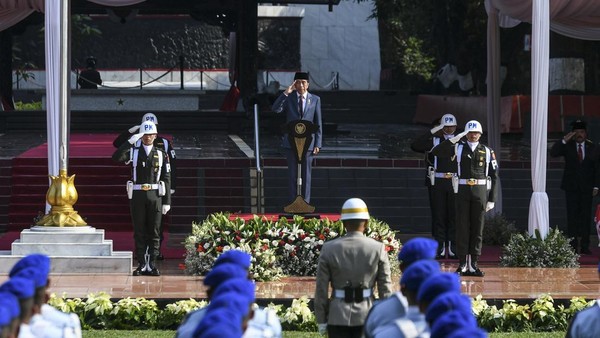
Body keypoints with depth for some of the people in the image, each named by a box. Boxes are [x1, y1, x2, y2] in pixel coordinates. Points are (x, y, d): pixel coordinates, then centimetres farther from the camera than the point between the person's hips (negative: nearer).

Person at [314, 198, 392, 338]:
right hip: (367, 316, 0)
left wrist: (321, 320, 6)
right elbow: (385, 289, -2)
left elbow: (321, 289, -1)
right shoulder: (378, 249, -4)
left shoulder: (329, 249, -3)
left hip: (338, 316, 0)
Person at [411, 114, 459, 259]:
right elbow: (415, 146, -7)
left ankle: (452, 247, 5)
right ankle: (440, 248, 1)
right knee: (438, 215, -1)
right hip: (437, 183, -1)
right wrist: (431, 132, -10)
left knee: (454, 216, 0)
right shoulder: (434, 141, 8)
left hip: (455, 183, 1)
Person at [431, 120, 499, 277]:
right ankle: (462, 264, 4)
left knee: (477, 228, 2)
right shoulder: (458, 148, 5)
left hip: (480, 192, 0)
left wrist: (492, 199, 1)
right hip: (463, 191, 0)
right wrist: (454, 139, -13)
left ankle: (473, 265, 7)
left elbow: (494, 176, 6)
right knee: (462, 227, 0)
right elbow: (435, 151, -6)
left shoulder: (487, 152, 6)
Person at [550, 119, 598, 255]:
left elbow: (596, 167, 7)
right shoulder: (567, 146, 3)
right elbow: (553, 153, -10)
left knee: (586, 217, 0)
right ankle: (572, 247, -2)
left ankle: (585, 246, 3)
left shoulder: (591, 147, 7)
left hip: (587, 188, 1)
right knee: (572, 217, -3)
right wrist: (564, 140, -20)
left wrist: (595, 186, 1)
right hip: (571, 188, -1)